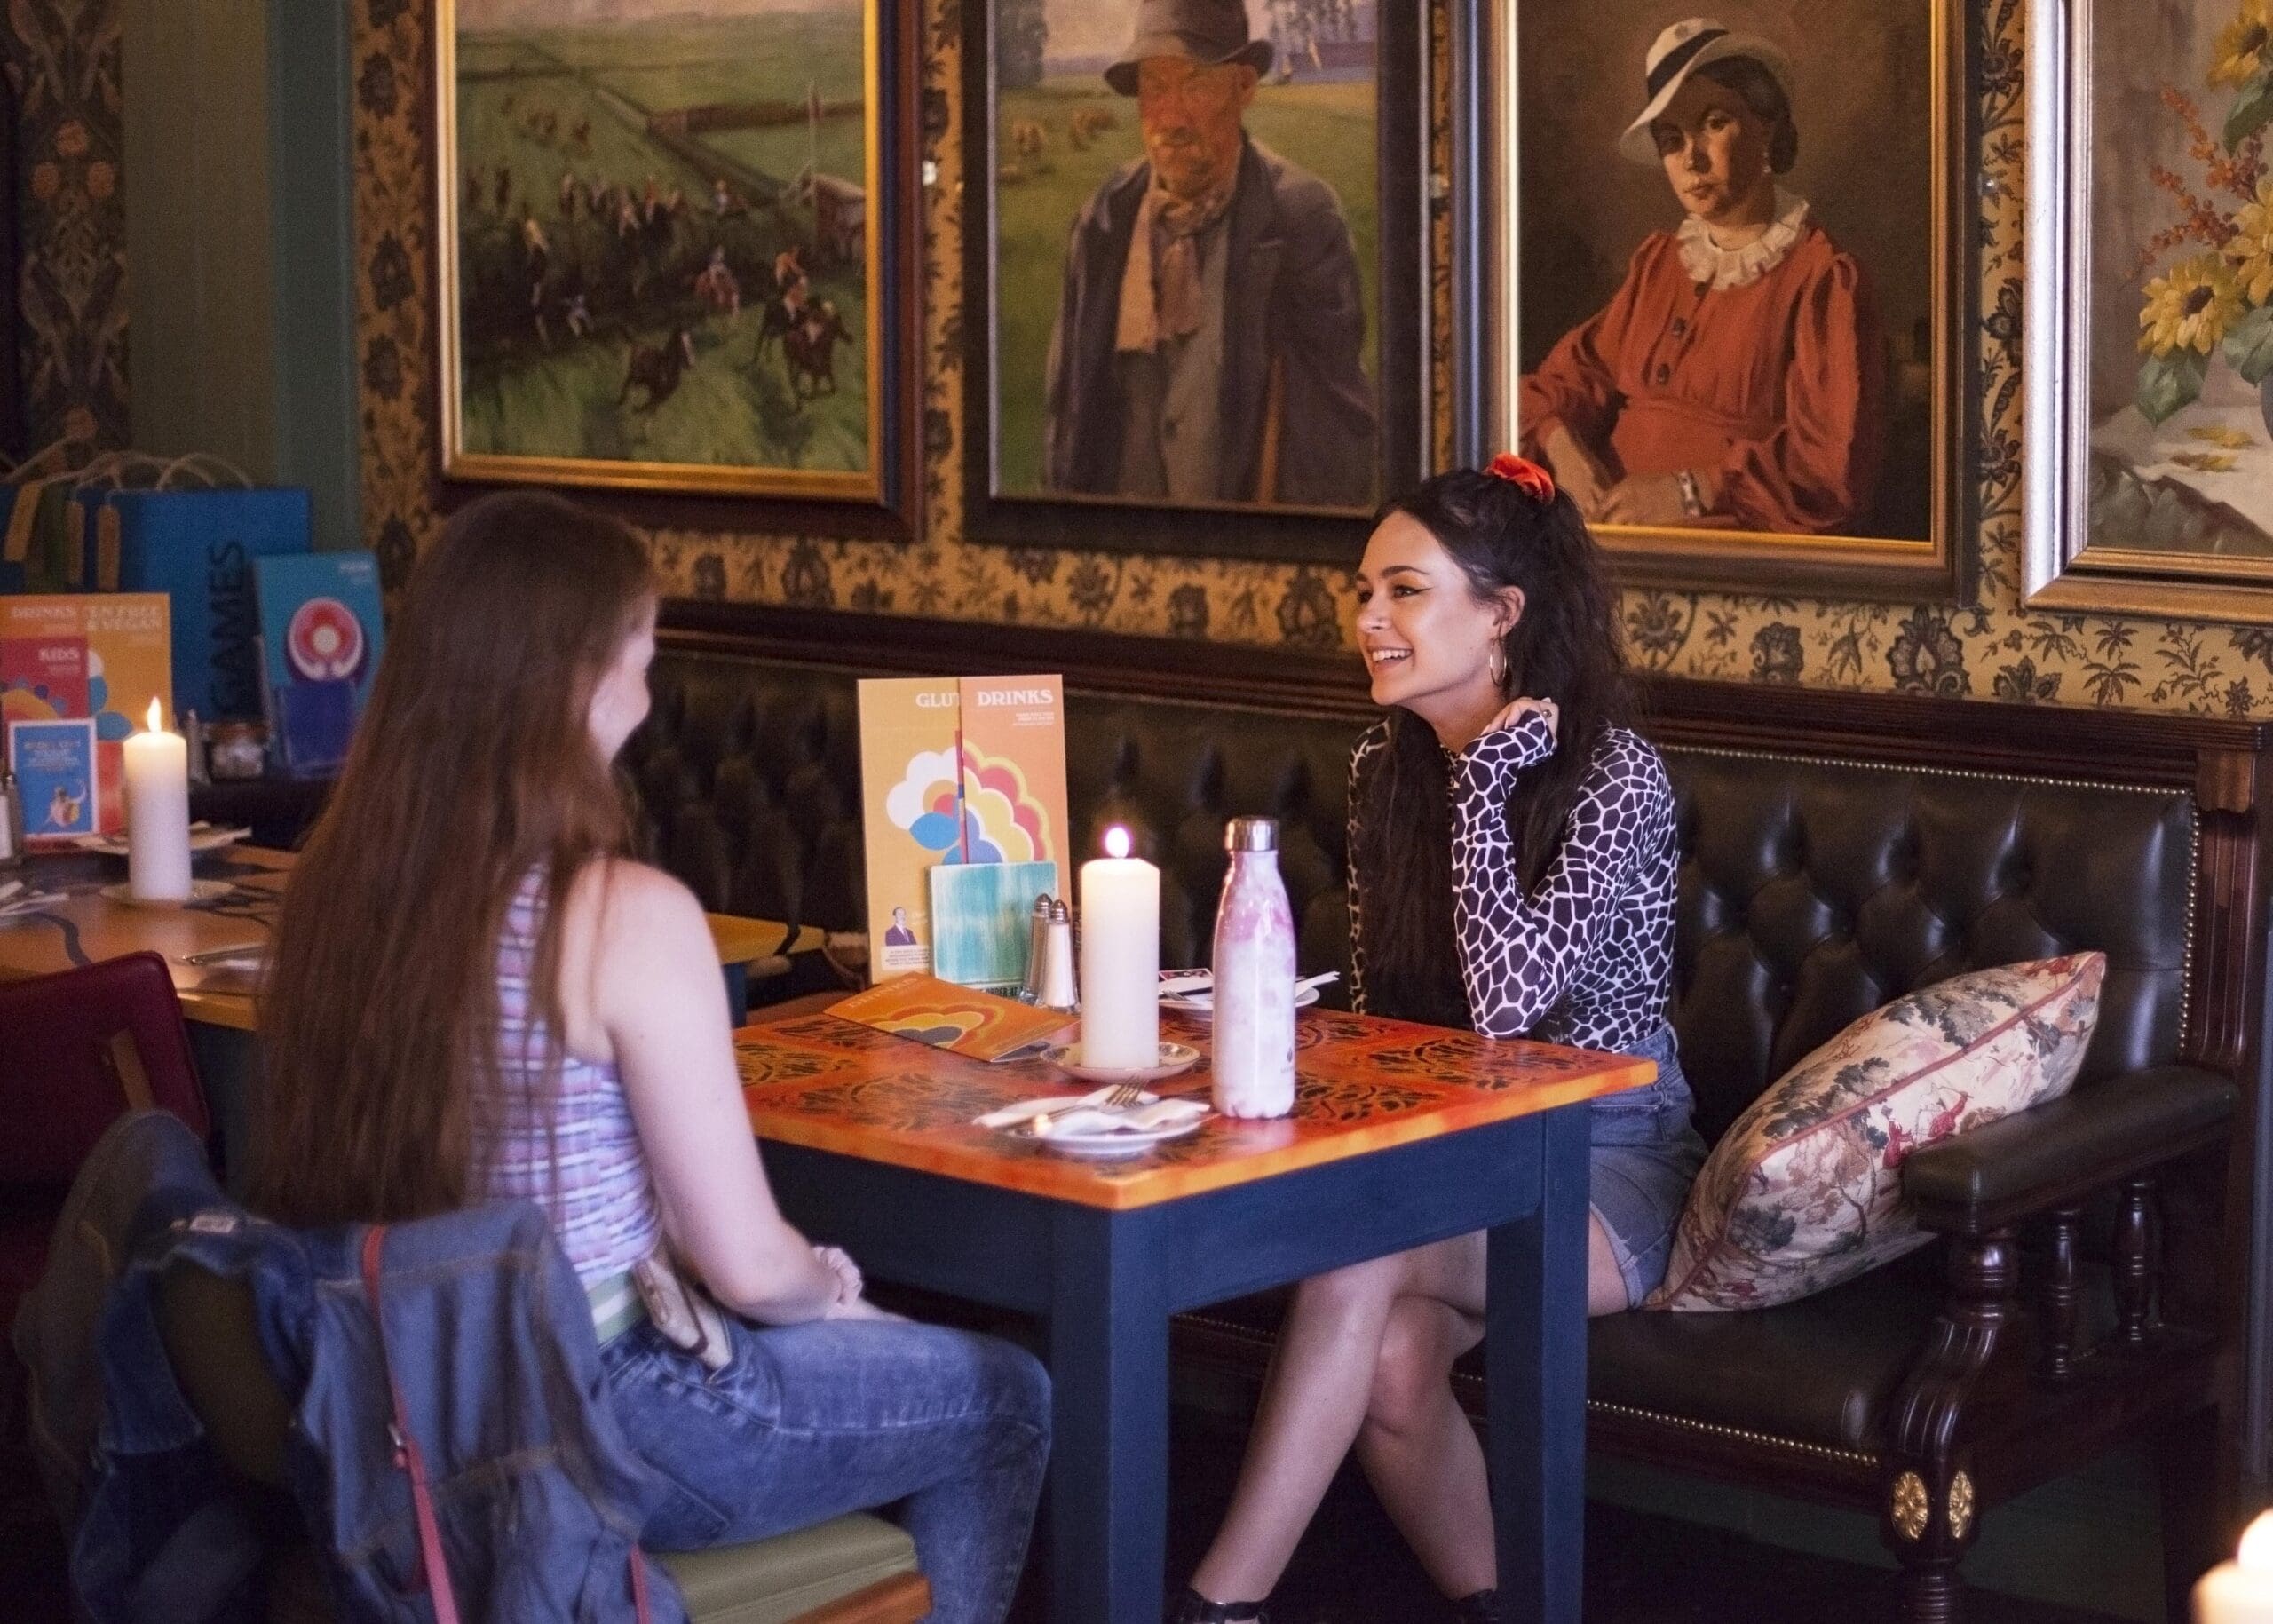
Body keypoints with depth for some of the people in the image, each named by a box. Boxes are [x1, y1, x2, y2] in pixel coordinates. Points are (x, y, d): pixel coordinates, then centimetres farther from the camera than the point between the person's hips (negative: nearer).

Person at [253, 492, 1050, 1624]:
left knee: (867, 1339, 31)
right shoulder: (626, 916, -24)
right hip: (603, 1428, -7)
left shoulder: (335, 883, -4)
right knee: (1004, 1400, 18)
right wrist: (829, 1284, 5)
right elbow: (749, 1266, -19)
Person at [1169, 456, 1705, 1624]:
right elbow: (1379, 1013, 11)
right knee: (1389, 1356, -29)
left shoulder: (1615, 776, -14)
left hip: (1606, 1163, -5)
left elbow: (1507, 1002, -25)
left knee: (1360, 1254, -32)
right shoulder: (1385, 770, 4)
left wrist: (1484, 780, -21)